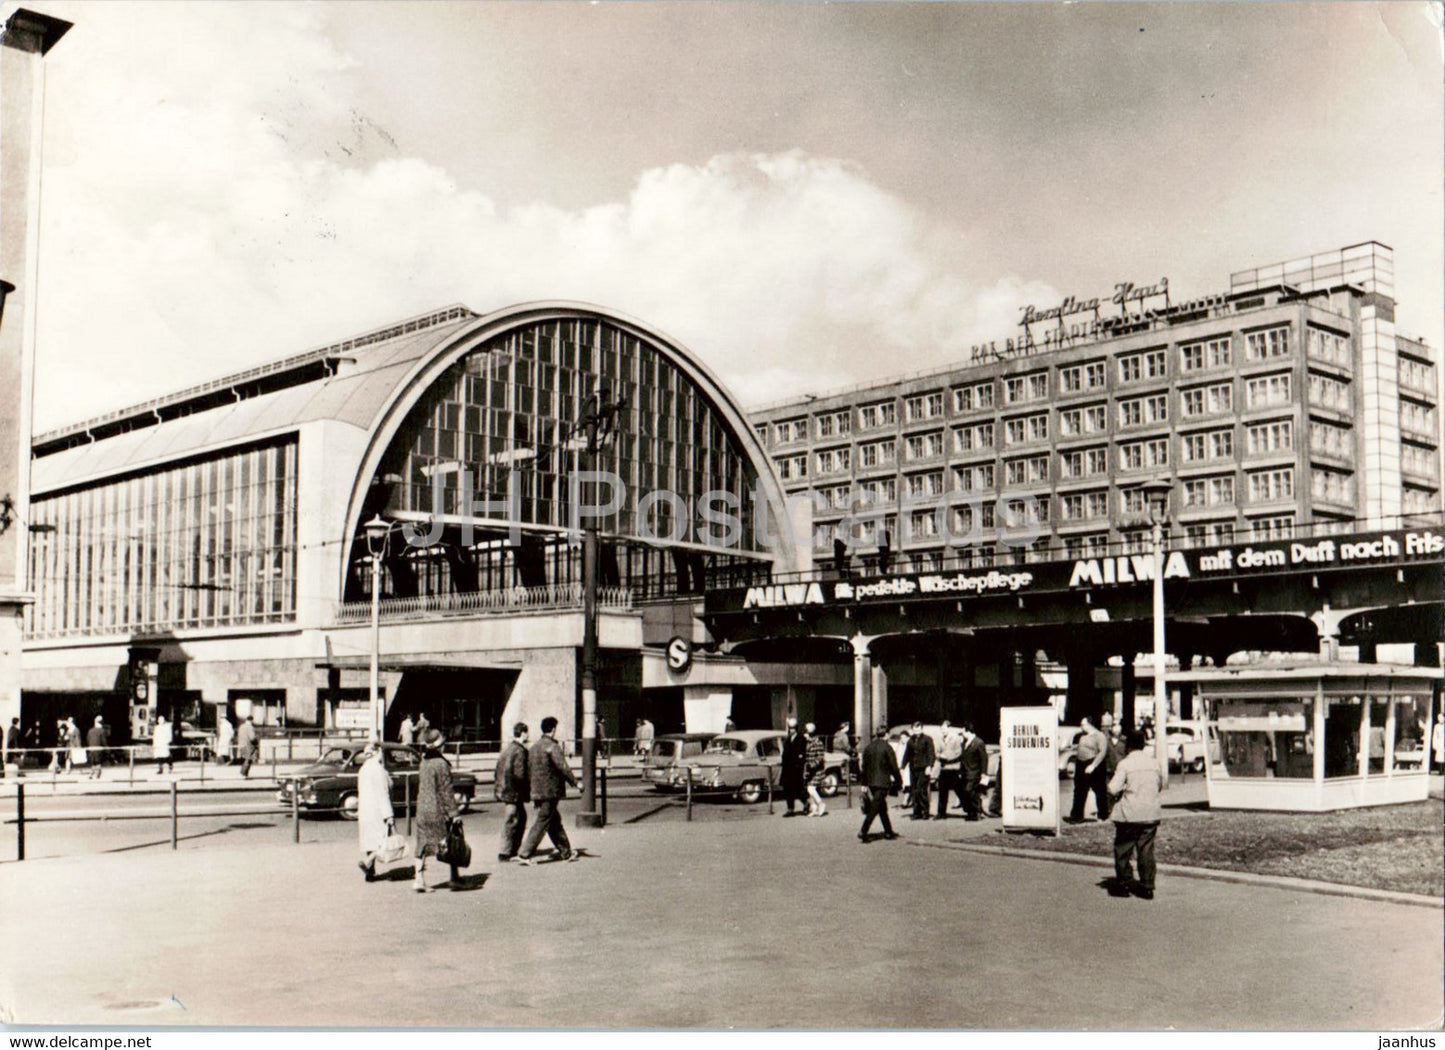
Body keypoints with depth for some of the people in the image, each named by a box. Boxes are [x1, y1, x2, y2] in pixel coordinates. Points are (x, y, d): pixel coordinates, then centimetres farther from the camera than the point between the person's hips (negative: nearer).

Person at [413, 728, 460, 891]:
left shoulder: (422, 763, 6)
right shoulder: (441, 764, -15)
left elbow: (420, 788, 14)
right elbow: (446, 791, -15)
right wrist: (453, 813, -13)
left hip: (422, 811, 6)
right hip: (439, 811, -6)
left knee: (423, 846, 8)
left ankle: (419, 879, 2)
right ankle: (454, 878, 12)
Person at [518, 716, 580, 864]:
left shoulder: (534, 746, 12)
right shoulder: (552, 746, -14)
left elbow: (529, 768, 18)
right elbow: (562, 767, -17)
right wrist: (575, 782, -10)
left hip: (537, 791, 9)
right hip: (549, 792, -9)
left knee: (555, 821, 16)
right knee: (540, 824, -5)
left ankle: (566, 852, 23)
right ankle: (524, 855, -7)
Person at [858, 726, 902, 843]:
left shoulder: (868, 747, 7)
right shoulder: (886, 747, -10)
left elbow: (864, 767, 10)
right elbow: (894, 767, -10)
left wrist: (864, 784, 15)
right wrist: (899, 780, 1)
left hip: (871, 782, 6)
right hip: (883, 782, -6)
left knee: (882, 808, 18)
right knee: (874, 809, -7)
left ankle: (888, 832, 25)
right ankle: (863, 832, -14)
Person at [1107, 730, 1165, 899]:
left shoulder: (1125, 763, -11)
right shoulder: (1154, 763, 5)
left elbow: (1113, 788, -17)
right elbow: (1161, 785, 18)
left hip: (1129, 815, -5)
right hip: (1151, 814, 5)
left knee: (1123, 850, 8)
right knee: (1146, 850, 9)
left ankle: (1123, 885, 11)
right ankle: (1147, 887, 9)